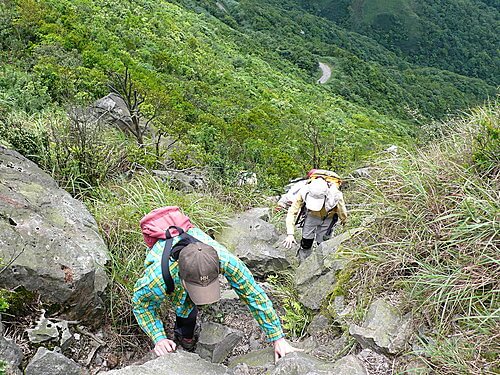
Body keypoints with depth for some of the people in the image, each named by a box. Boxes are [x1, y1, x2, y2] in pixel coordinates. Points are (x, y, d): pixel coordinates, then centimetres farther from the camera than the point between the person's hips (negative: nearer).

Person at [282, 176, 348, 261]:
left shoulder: (335, 196, -40)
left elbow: (342, 213, -17)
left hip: (328, 218, -1)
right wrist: (290, 234, -36)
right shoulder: (304, 192, -37)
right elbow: (292, 212, -30)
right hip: (312, 216, 1)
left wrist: (343, 220, 4)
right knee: (306, 243, 3)